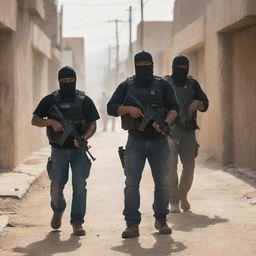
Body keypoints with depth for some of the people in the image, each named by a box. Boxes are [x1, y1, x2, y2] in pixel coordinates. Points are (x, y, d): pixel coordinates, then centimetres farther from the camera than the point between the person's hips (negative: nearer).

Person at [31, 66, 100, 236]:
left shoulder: (84, 101, 6)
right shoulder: (50, 100, 7)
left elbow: (93, 125, 3)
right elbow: (34, 121, 6)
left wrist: (84, 138, -17)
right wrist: (51, 122, -13)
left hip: (79, 150, 0)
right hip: (59, 150, 0)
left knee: (79, 184, -10)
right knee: (57, 186, -3)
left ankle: (77, 222, -4)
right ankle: (58, 210, 28)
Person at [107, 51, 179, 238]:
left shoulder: (163, 85, 5)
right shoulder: (126, 86, 8)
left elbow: (174, 108, -1)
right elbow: (111, 108, 3)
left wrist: (165, 123, -20)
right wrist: (128, 109, -15)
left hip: (158, 141, 0)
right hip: (135, 141, 0)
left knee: (162, 182, 7)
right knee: (131, 183, -6)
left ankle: (161, 219, 23)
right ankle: (132, 225, -4)